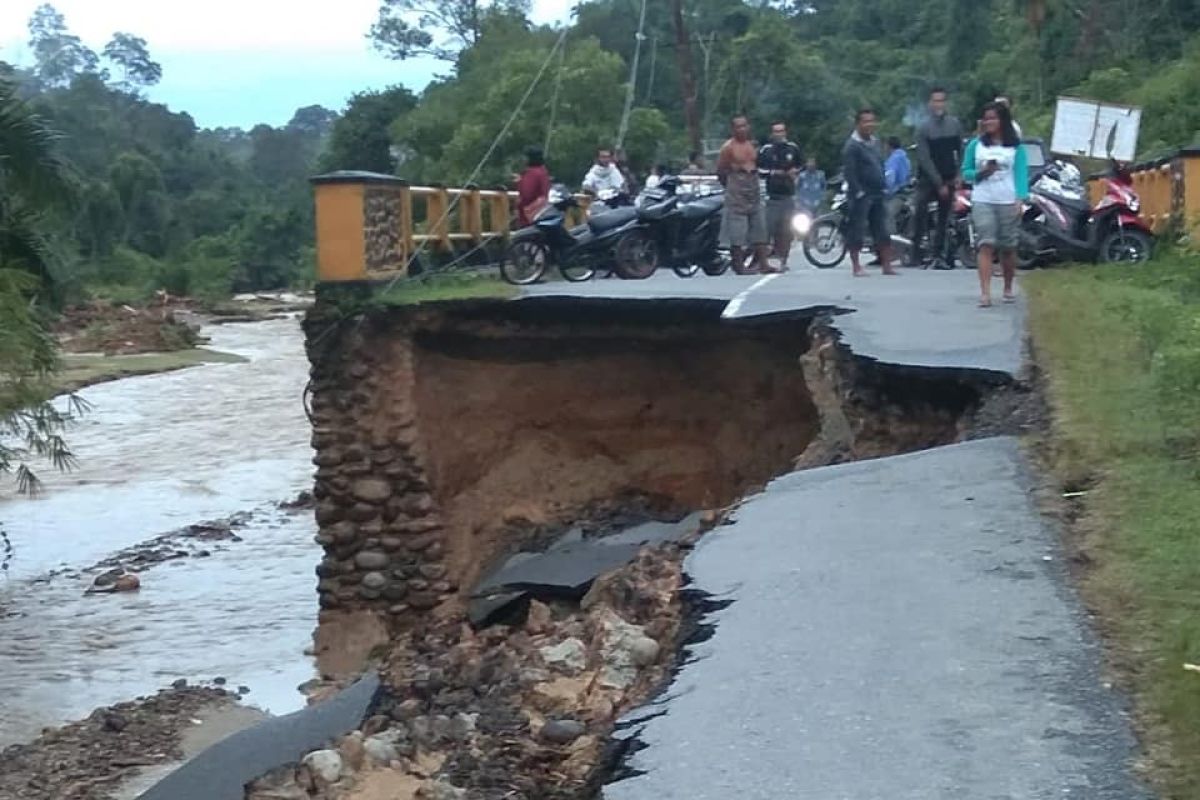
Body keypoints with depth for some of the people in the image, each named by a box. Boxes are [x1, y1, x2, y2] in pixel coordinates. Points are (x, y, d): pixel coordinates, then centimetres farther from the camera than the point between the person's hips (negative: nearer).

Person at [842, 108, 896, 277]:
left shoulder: (875, 142, 15)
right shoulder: (852, 145, -10)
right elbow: (848, 172, -17)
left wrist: (883, 187, 14)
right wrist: (858, 192, -20)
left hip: (877, 194, 8)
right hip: (861, 196, -8)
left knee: (883, 232, 7)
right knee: (856, 231, -3)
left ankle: (887, 266, 10)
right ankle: (856, 267, 2)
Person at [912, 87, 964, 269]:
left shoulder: (955, 124, 4)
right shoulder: (923, 128, -7)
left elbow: (961, 151, 10)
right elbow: (925, 159, -11)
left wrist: (959, 175, -1)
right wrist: (939, 184, -14)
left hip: (948, 179, 4)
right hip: (927, 180, -4)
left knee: (943, 220, 5)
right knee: (921, 218, -11)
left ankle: (938, 257, 8)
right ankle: (916, 255, -7)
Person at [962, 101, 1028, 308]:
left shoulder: (1016, 147, 5)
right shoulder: (976, 145, 10)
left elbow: (1021, 174, -1)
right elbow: (965, 172, 12)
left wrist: (1020, 200, -14)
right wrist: (980, 173, -9)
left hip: (1008, 203, 0)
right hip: (982, 202, 0)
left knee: (1008, 248, 6)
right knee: (986, 245, -12)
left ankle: (1008, 288, 25)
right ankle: (985, 292, -19)